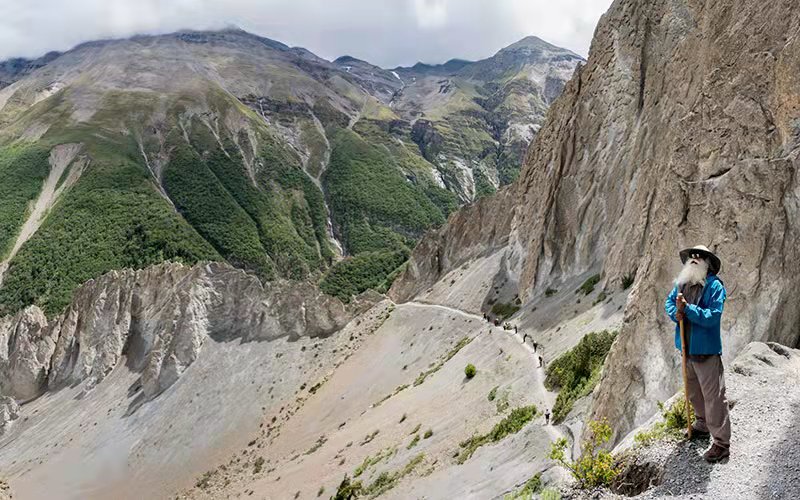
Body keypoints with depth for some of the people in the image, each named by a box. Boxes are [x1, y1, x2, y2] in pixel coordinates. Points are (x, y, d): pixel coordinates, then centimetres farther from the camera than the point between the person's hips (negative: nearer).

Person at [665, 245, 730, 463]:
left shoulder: (714, 286, -15)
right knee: (693, 392, 23)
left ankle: (721, 443, 7)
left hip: (706, 349, -7)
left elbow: (712, 316, -22)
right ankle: (703, 424, 44)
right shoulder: (681, 283, 5)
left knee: (713, 396, -2)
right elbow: (669, 302, 13)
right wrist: (675, 313, -8)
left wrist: (687, 308, -29)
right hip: (687, 348, 7)